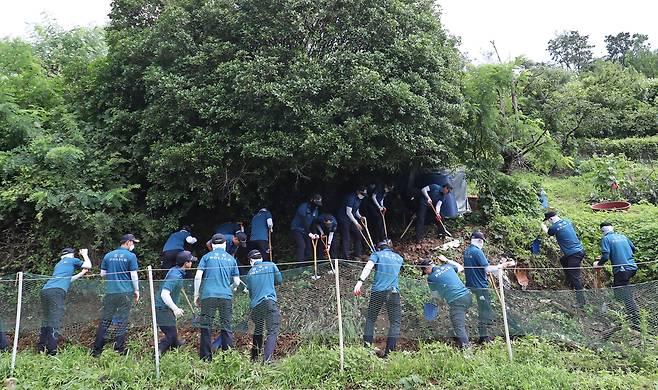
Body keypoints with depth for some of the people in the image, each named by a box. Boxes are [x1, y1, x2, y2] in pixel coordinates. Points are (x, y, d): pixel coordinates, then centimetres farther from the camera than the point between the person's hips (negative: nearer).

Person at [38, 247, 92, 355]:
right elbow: (88, 266, 21)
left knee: (45, 320, 12)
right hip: (57, 291, -7)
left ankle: (41, 347, 11)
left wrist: (81, 273, 51)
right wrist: (85, 254, 36)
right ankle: (51, 350, -16)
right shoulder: (72, 260, 15)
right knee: (55, 321, -11)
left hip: (45, 290, 7)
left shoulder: (58, 264, 34)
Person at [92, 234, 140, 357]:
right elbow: (134, 275, -6)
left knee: (105, 321, 9)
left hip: (110, 292, 4)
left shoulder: (108, 255, 10)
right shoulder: (131, 256, -3)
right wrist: (136, 290, 3)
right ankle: (119, 350, 4)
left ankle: (96, 350, 10)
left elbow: (102, 274, 11)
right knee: (122, 322, 2)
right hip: (126, 292, -4)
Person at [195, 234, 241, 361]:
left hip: (208, 295, -1)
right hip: (226, 296, 1)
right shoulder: (231, 259, 12)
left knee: (206, 327, 3)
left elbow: (198, 277, -1)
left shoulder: (207, 257, 8)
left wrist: (196, 295, 6)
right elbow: (237, 282, 13)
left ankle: (206, 358, 4)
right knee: (226, 327, 5)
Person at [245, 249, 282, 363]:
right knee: (273, 331, -6)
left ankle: (254, 358, 24)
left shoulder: (250, 273, 14)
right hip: (269, 301, -4)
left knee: (258, 331, 19)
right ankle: (267, 358, -20)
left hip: (255, 305, 4)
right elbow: (279, 280, 15)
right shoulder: (271, 265, 7)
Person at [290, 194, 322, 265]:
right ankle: (299, 264, -14)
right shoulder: (303, 207, -22)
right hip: (297, 229, -8)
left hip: (305, 230, 8)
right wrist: (309, 233, -33)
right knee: (301, 246, -18)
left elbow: (314, 222, 0)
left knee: (308, 246, 5)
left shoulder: (316, 209, 2)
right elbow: (304, 221, -28)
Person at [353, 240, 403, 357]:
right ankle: (390, 350, -7)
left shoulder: (377, 254, 10)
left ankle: (367, 346, 1)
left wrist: (360, 281, -17)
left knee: (370, 319, 10)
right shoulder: (399, 258, 20)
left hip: (377, 291, -1)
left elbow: (368, 267, -7)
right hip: (393, 292, 1)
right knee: (395, 321, 4)